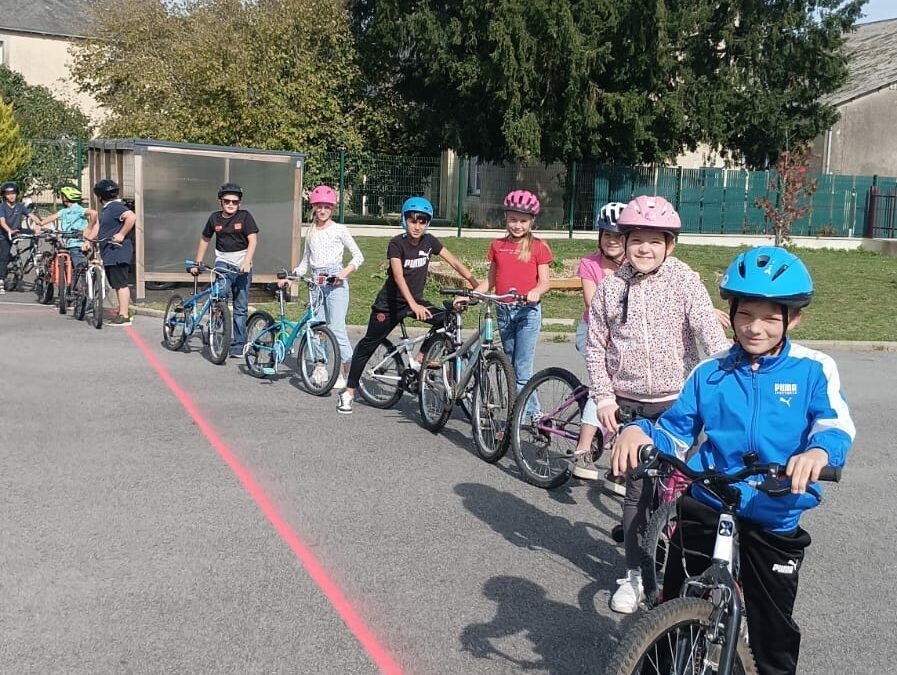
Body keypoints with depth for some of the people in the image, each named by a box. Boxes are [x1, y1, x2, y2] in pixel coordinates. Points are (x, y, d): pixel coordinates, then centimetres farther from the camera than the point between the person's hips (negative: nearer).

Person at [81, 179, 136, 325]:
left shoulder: (116, 206, -13)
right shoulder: (106, 208, 19)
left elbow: (132, 217, -28)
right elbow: (98, 225, 21)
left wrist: (121, 234, -24)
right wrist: (87, 240, 10)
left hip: (118, 252, -10)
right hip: (109, 253, 10)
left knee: (121, 284, -8)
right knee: (117, 284, 14)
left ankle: (124, 316, -7)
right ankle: (123, 312, 22)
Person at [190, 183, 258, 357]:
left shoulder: (245, 216, -4)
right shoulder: (215, 218, 4)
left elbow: (253, 240, -12)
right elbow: (204, 239, 17)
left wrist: (246, 262, -27)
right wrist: (197, 263, 16)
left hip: (242, 265, -1)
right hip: (223, 263, 1)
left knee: (241, 308, 2)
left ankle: (238, 346, 9)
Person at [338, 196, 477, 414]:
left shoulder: (429, 241, -6)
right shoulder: (397, 243, -19)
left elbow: (455, 263, -6)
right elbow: (398, 276, -31)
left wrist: (477, 285, -17)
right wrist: (414, 306, -43)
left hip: (416, 299, 5)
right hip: (390, 303, -4)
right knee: (368, 345, 0)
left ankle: (419, 360, -1)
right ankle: (348, 392, 11)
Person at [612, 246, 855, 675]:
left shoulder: (813, 370, -4)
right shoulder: (710, 374, 2)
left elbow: (836, 425, -16)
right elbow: (675, 435, 3)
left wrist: (818, 452, -40)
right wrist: (639, 431, -18)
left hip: (776, 518, -1)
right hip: (704, 508, 2)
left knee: (773, 626, 12)